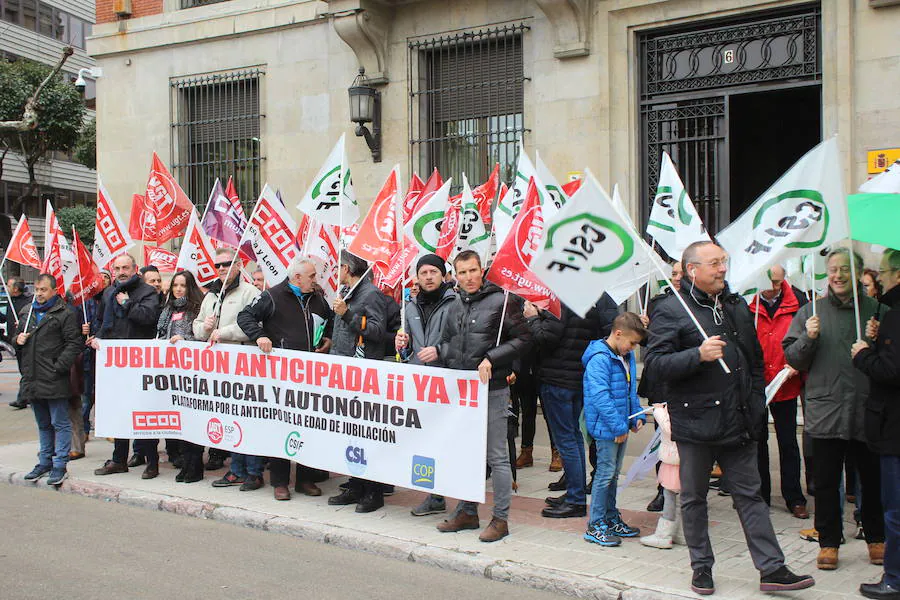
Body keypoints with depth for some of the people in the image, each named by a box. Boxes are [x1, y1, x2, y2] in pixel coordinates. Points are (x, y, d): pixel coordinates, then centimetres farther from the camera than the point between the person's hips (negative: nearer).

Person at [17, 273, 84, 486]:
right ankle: (45, 461, 28)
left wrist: (59, 366, -18)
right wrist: (18, 340, 3)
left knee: (60, 424, -1)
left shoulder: (64, 314, -7)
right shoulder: (26, 312, 14)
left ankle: (60, 464, 4)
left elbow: (75, 343, -12)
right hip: (32, 379, 7)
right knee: (43, 424, 18)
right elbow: (17, 335, 27)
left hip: (54, 381, -7)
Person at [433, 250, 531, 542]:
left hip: (492, 389, -6)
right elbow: (447, 343, 23)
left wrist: (491, 359, -17)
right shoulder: (456, 306, 13)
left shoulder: (501, 301, -7)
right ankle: (468, 512, 26)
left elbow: (523, 339, -9)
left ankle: (501, 518, 9)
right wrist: (439, 352, 1)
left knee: (497, 456, 0)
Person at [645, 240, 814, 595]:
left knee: (750, 495, 9)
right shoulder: (671, 310, -8)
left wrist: (756, 405, 14)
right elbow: (654, 366, -16)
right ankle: (701, 567, 22)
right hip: (695, 423, -5)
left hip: (738, 423, 5)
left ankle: (772, 569, 14)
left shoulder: (737, 306, 13)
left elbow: (755, 361, 22)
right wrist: (698, 355, -26)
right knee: (694, 498, 8)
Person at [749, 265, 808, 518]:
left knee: (788, 443, 8)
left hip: (786, 386, 1)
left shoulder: (797, 302, -3)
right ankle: (760, 495, 24)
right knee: (757, 442, 11)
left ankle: (794, 498, 19)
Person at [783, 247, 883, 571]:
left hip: (867, 410, 1)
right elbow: (792, 358, 2)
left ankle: (876, 538, 31)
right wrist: (808, 338, -16)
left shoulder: (876, 310, 6)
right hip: (825, 409, -1)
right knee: (826, 482, 7)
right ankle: (829, 542, 19)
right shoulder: (811, 311, 3)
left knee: (872, 478, 13)